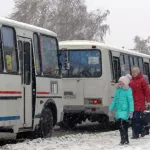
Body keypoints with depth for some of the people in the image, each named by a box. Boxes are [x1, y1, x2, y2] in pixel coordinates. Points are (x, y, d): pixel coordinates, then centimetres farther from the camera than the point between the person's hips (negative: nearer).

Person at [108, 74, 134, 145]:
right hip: (118, 110, 8)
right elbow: (114, 100, 20)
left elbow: (130, 101, -12)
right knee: (120, 124, 10)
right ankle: (126, 140, 20)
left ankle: (123, 139, -14)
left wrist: (131, 111, -18)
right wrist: (111, 109, 19)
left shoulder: (128, 90, -8)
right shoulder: (118, 90, 14)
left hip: (124, 110, -8)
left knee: (122, 124, -17)